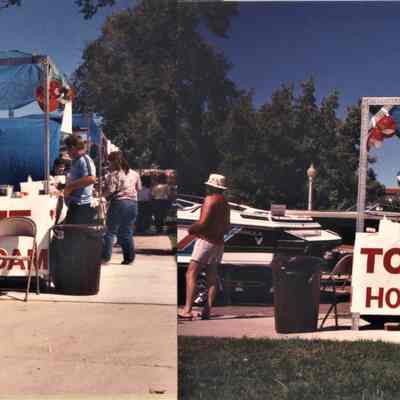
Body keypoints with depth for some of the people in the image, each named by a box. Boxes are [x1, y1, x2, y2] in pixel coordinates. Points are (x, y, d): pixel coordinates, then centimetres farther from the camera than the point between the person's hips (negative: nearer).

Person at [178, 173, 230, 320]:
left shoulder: (210, 199, -12)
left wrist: (191, 229, -2)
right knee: (212, 277, 9)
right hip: (218, 243, 9)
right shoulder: (225, 202, 15)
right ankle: (207, 310, 9)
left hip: (206, 241, -9)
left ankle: (187, 309, -15)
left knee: (191, 274, -8)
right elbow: (226, 227, 20)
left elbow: (203, 223, -18)